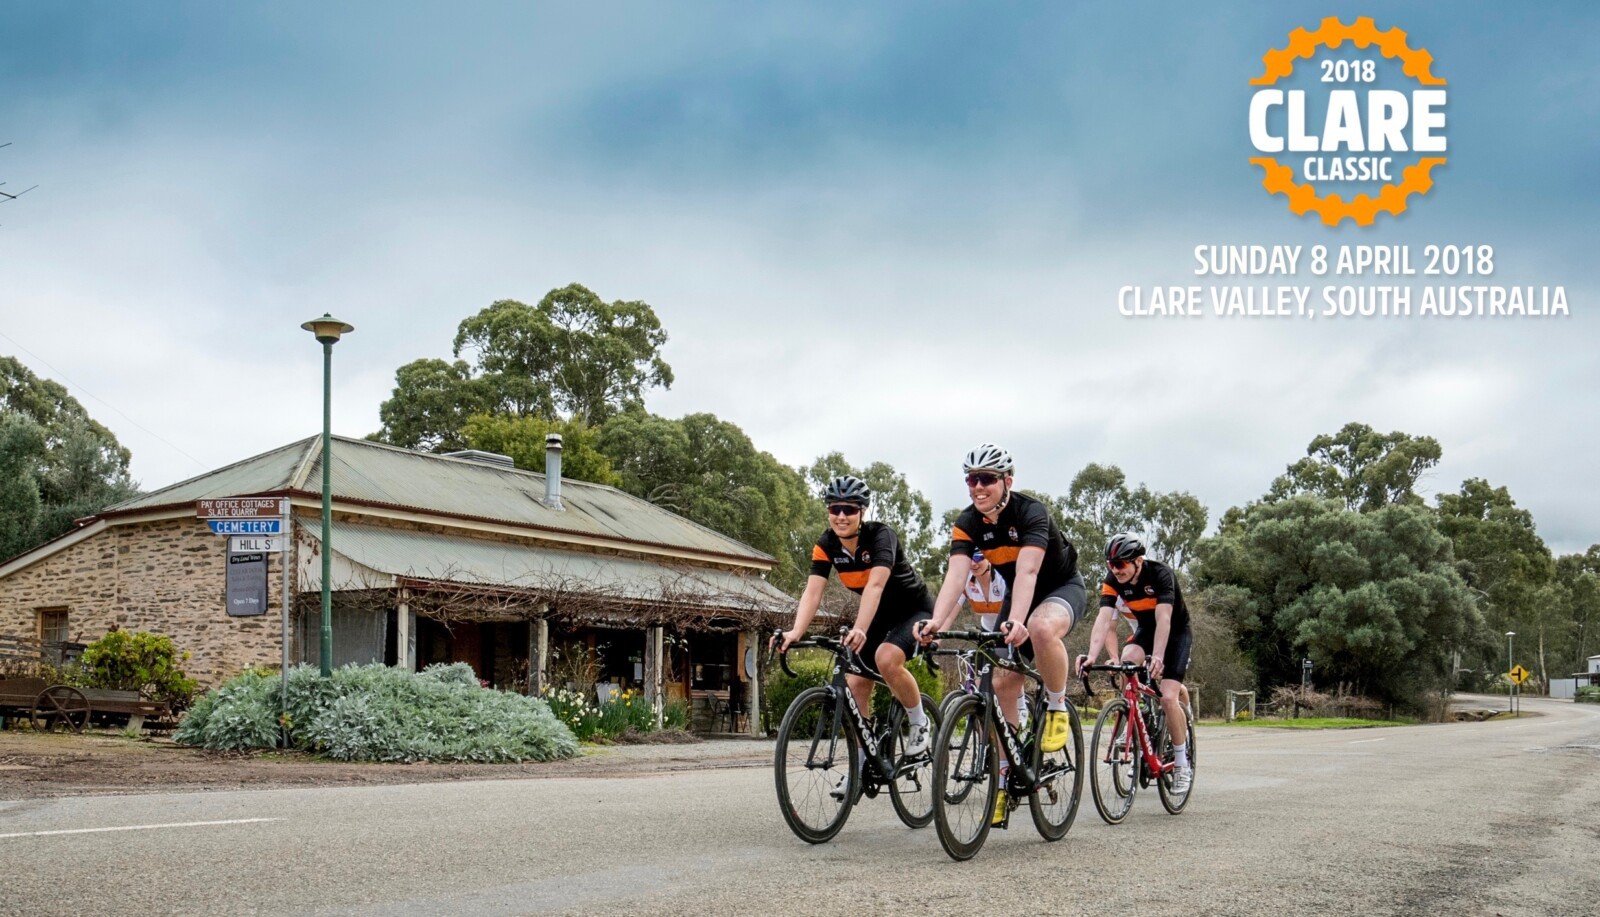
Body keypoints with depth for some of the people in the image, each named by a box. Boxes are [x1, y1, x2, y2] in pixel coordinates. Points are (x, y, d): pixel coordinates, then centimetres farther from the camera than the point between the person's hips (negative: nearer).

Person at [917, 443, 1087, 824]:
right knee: (1003, 682, -5)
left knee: (1041, 628, -40)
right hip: (1017, 594, 5)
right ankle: (1004, 778, 6)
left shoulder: (1031, 513, -28)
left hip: (1063, 586, -5)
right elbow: (956, 575, -27)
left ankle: (1057, 708, -15)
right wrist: (936, 622, -44)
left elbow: (1027, 571, -41)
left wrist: (1015, 622, -56)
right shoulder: (967, 524, -14)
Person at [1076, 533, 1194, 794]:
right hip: (1145, 629, 4)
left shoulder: (1160, 574, -30)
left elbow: (1163, 619, -40)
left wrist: (1157, 657, -54)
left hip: (1176, 632, -4)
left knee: (1168, 698, -18)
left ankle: (1182, 765, -3)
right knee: (1128, 660, -30)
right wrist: (1092, 655, -45)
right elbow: (1103, 620, -29)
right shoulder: (1112, 581, -18)